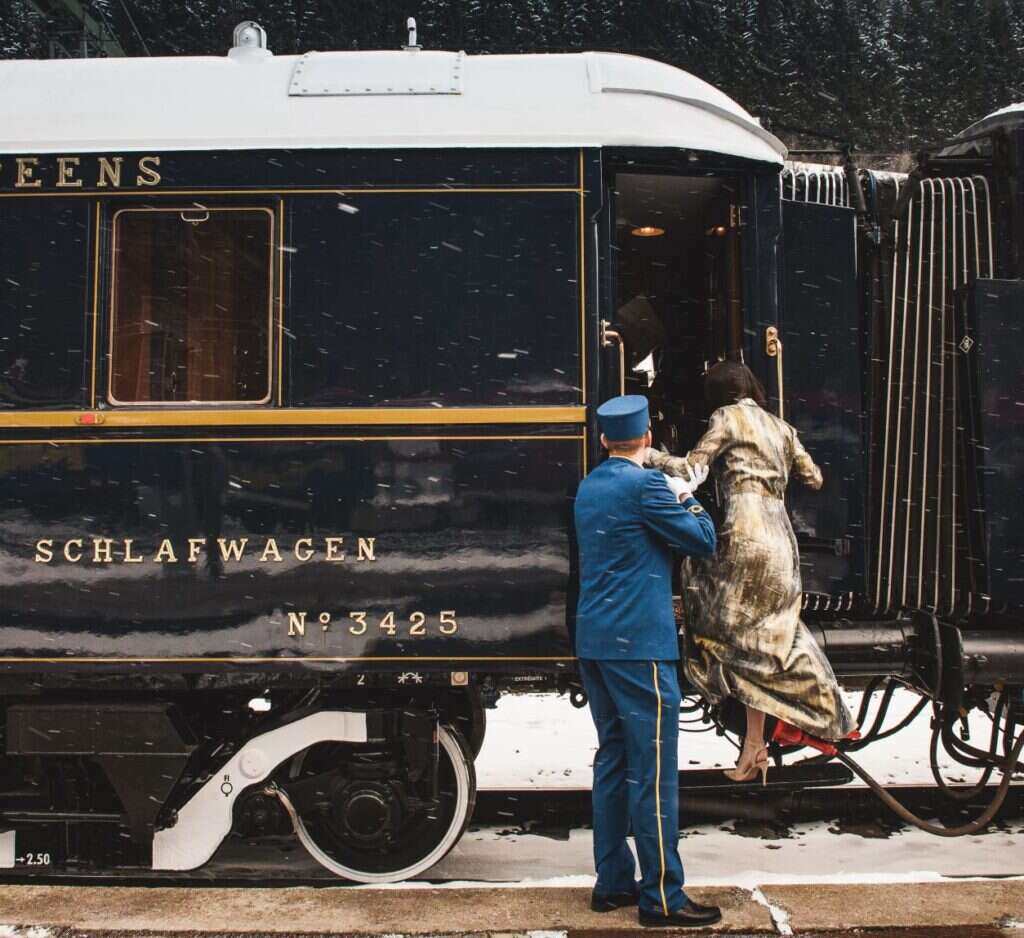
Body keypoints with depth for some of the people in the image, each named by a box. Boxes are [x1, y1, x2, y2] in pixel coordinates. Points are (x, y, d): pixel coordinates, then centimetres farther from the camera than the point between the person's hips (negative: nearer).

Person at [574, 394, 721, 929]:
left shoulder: (589, 488, 13)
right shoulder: (644, 485, -11)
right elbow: (703, 541, -4)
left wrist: (674, 497, 18)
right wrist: (689, 497, 12)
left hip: (594, 643, 9)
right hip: (638, 644, -9)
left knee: (612, 759, 14)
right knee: (652, 769, -4)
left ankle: (612, 882, 20)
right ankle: (661, 897, 1)